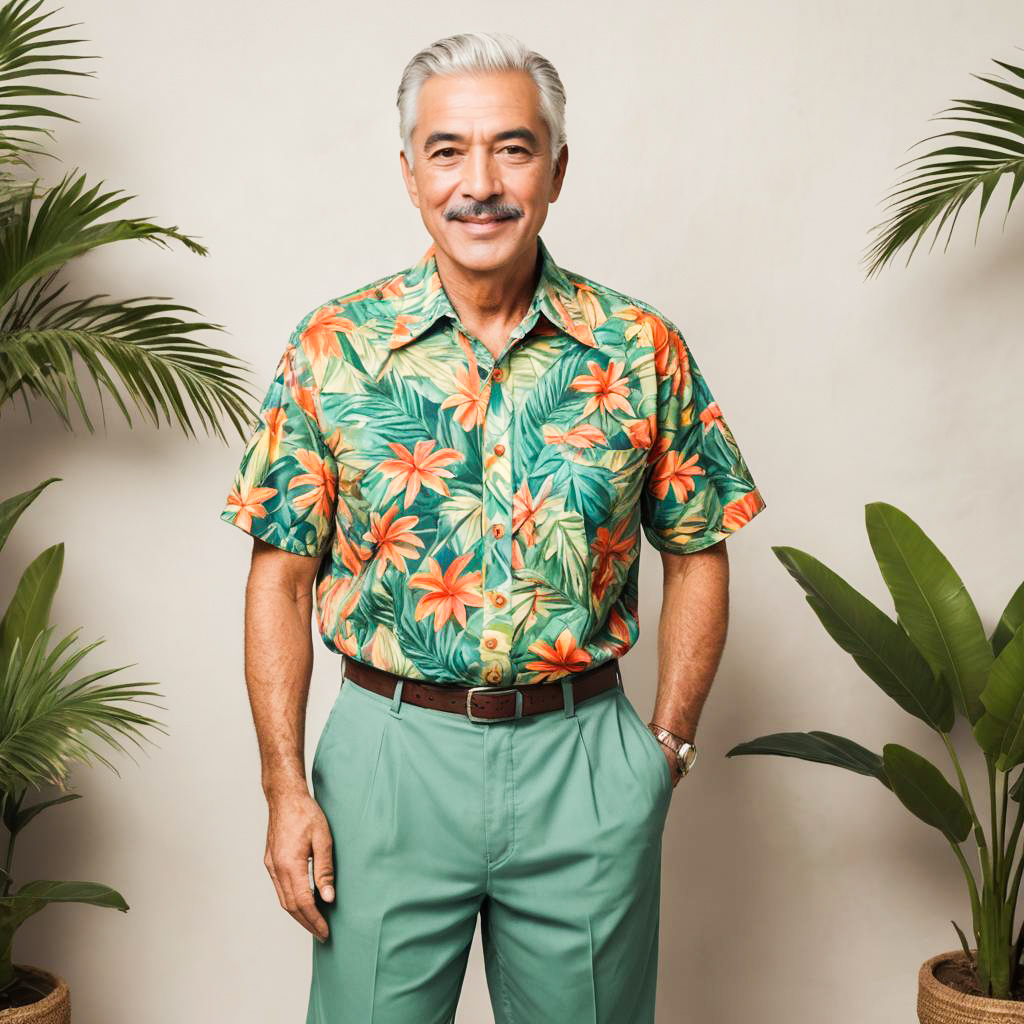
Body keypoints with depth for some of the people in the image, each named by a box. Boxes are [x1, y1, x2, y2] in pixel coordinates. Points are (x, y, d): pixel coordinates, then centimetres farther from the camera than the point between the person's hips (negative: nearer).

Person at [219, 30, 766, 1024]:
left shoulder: (641, 349, -2)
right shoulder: (333, 348, -3)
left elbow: (697, 555, 7)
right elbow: (282, 578, 0)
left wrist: (668, 744, 2)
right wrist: (285, 785, -5)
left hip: (587, 759, 1)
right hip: (391, 754, 0)